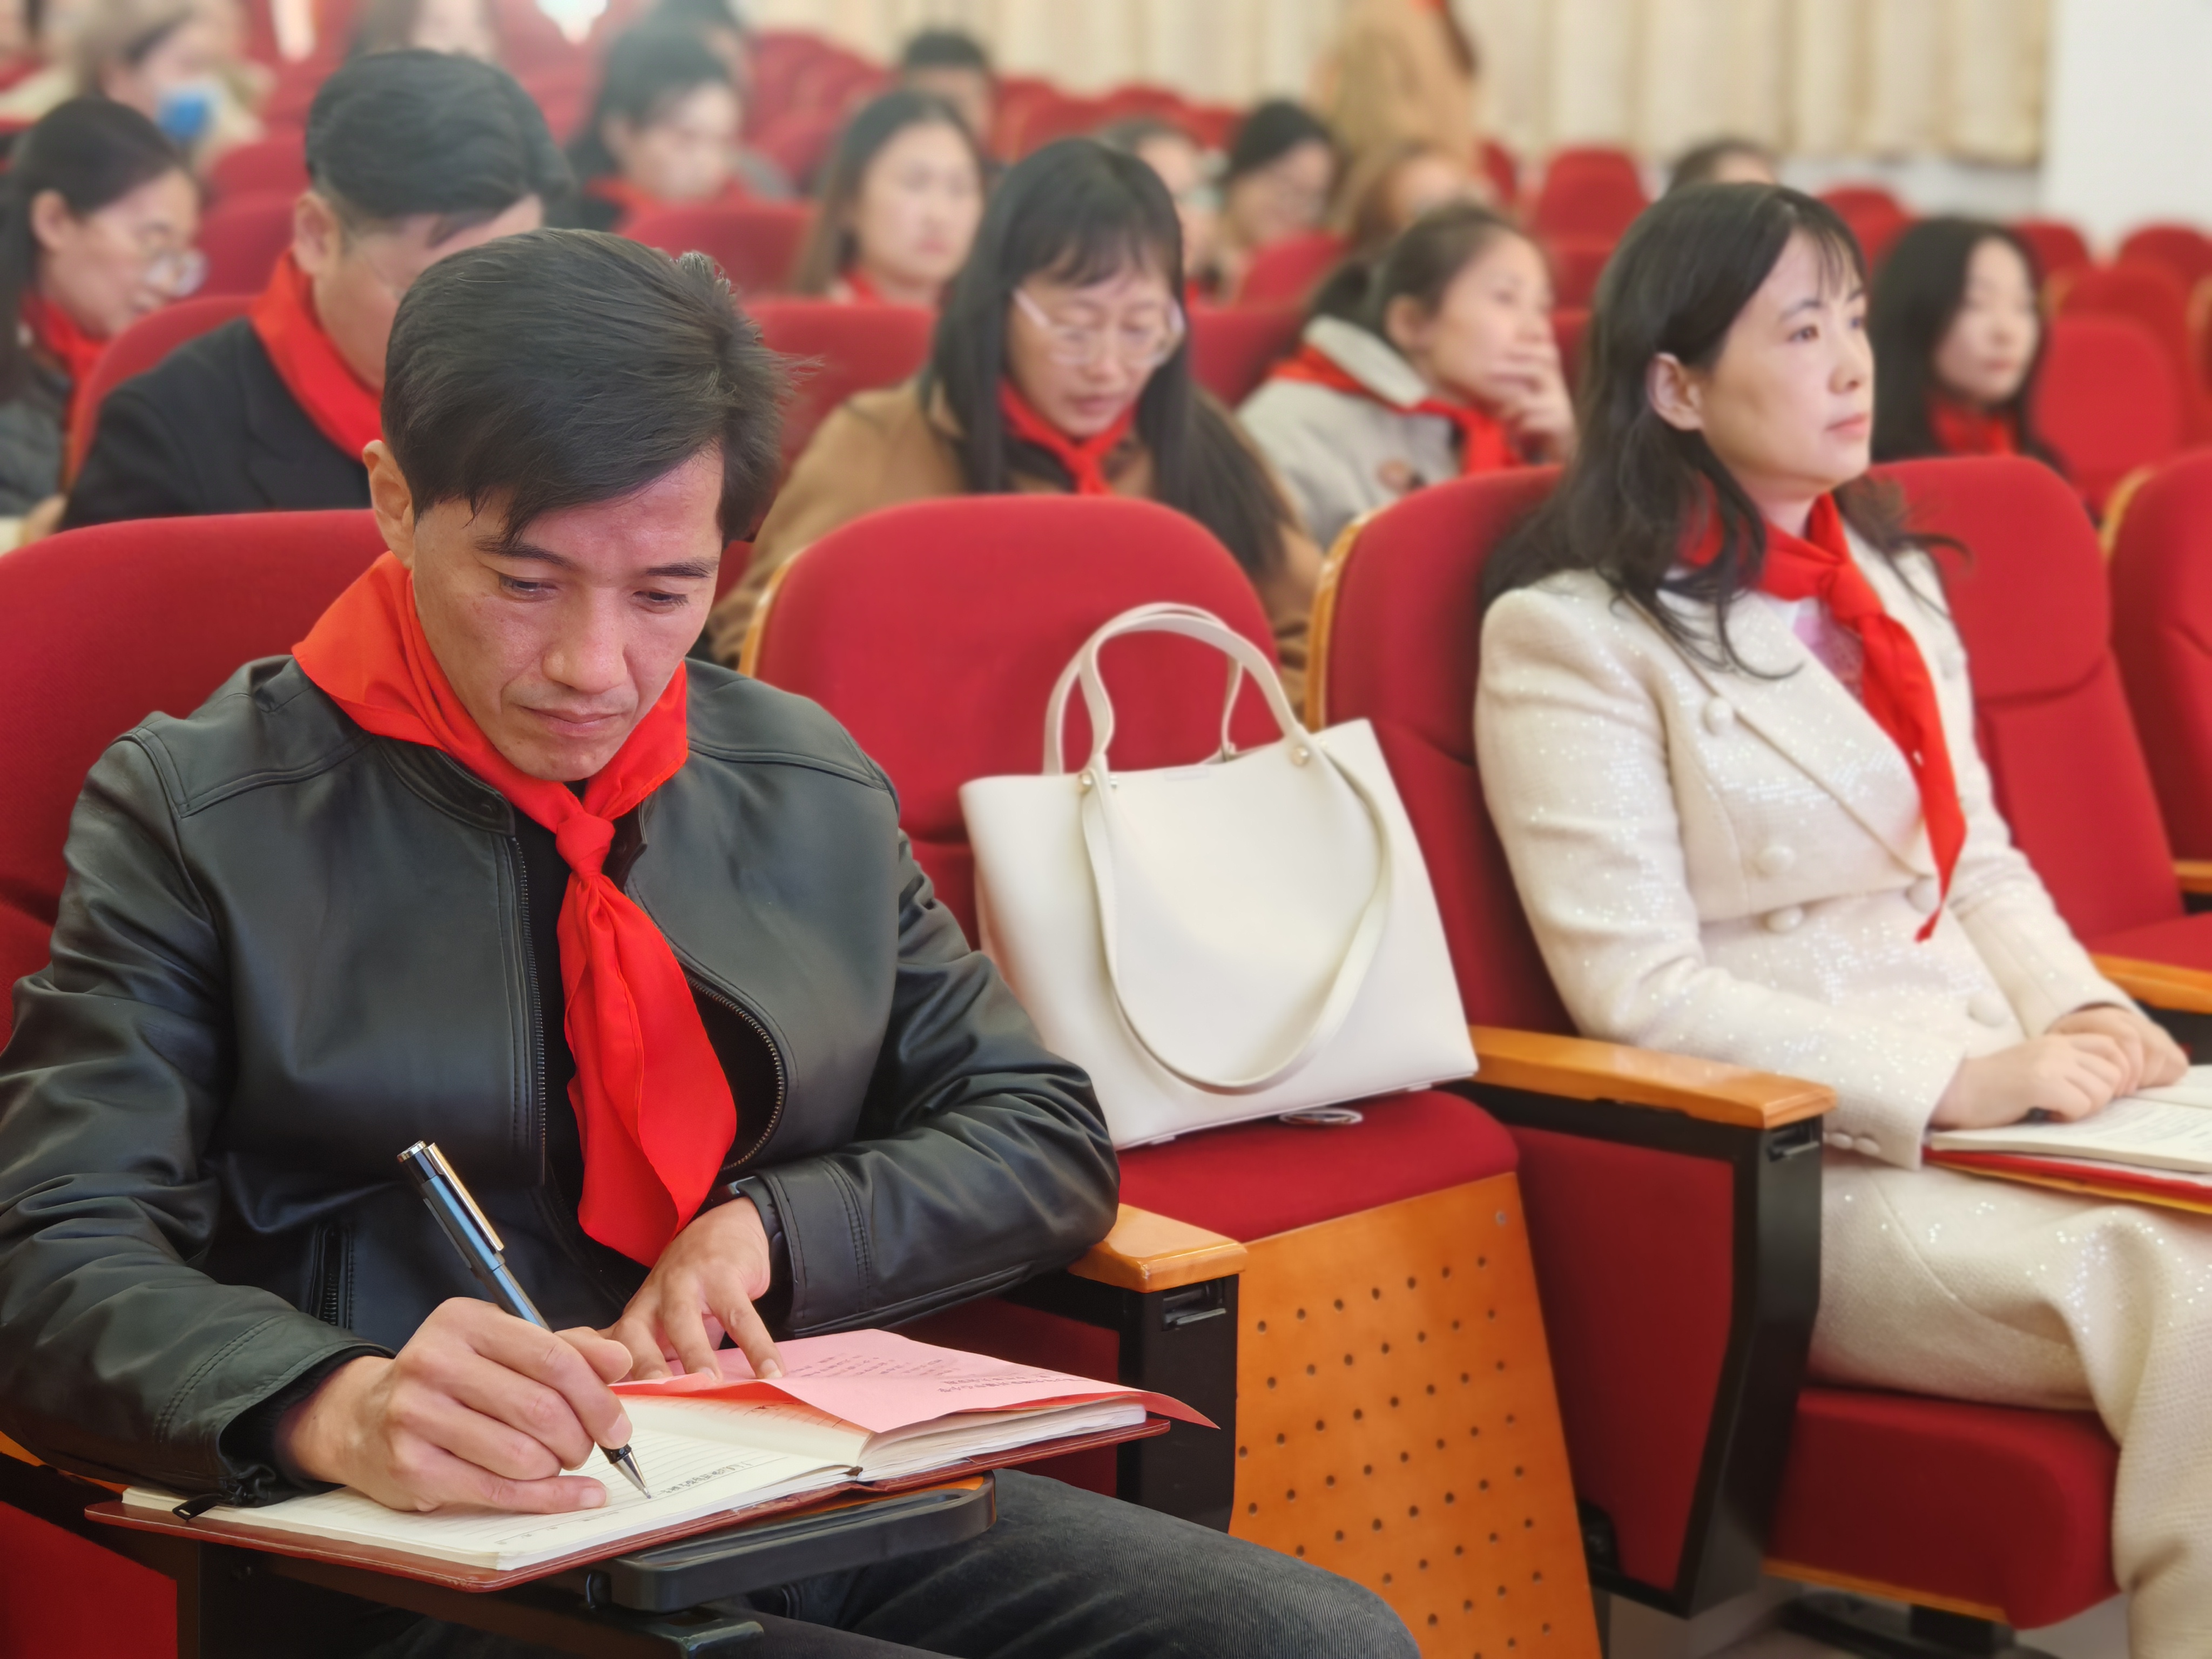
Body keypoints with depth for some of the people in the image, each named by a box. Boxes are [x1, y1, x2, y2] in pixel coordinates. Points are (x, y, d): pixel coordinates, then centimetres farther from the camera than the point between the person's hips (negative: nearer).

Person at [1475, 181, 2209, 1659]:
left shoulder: (1891, 582, 18)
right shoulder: (1576, 635, -6)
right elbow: (1639, 993, -12)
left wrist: (2083, 1014, 0)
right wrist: (1953, 1082, -17)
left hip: (1993, 1109, 7)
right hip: (1783, 1166, -7)